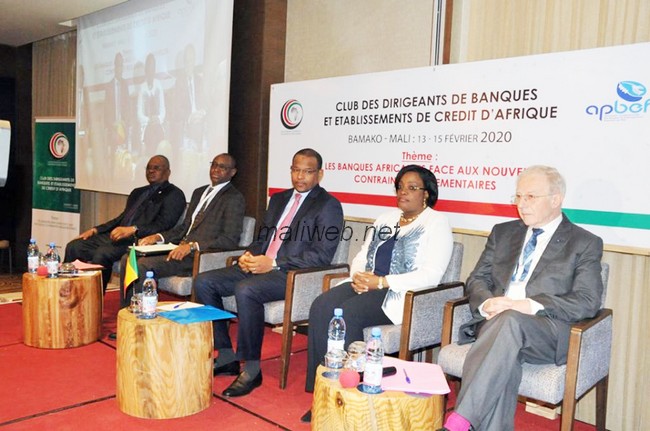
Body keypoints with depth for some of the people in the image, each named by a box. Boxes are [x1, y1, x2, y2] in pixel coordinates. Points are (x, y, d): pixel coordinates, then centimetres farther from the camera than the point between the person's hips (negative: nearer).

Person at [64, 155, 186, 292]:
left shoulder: (174, 194, 2)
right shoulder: (137, 192, 27)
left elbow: (164, 225, -12)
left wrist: (132, 230, -25)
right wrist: (95, 230, 13)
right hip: (117, 236, 8)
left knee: (103, 253, -32)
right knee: (74, 247, -10)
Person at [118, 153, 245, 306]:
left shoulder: (234, 198, -6)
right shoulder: (199, 192, 21)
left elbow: (230, 240, -15)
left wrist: (192, 246, -25)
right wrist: (159, 236, 6)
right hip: (181, 248, 8)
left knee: (143, 265, -23)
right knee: (128, 258, -5)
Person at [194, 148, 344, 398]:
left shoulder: (329, 206, -3)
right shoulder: (278, 199, 21)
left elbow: (322, 255, -13)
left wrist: (274, 263, -18)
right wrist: (250, 255, 0)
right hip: (260, 266, 8)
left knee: (245, 290, -34)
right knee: (204, 282, -7)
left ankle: (252, 370, -19)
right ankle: (226, 357, 1)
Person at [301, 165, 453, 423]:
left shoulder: (436, 223, -1)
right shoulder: (386, 218, 21)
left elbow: (431, 275, -13)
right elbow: (361, 255, 22)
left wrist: (382, 282, -17)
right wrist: (358, 276, -3)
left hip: (401, 295, -6)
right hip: (367, 286, 7)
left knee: (347, 315, -31)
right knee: (321, 308, -21)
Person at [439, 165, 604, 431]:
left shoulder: (585, 244, 9)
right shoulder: (503, 233, 21)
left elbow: (588, 302, -3)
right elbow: (477, 279, 16)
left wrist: (530, 306, -18)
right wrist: (487, 303, -9)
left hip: (548, 334, -3)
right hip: (495, 324, 3)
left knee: (510, 320, -37)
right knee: (505, 359, -34)